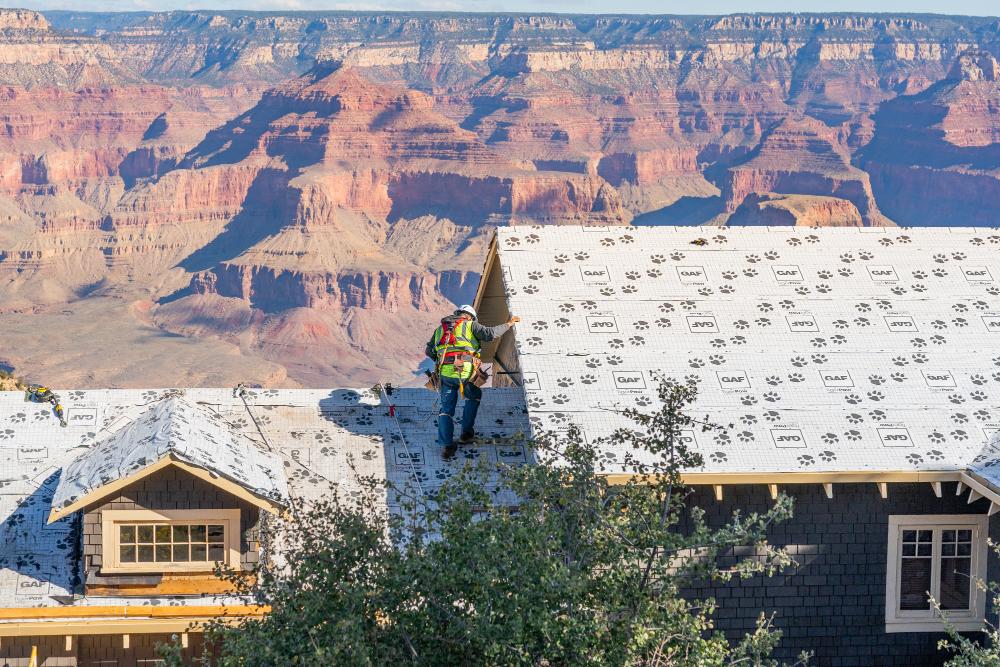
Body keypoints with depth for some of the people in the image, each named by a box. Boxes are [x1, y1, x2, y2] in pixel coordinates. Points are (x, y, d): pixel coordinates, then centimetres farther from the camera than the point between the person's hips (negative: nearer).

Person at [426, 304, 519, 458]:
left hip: (445, 373, 3)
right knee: (474, 396, 26)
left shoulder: (441, 328, 24)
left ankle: (447, 445, 0)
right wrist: (508, 324, 6)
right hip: (465, 371, -3)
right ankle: (466, 432, 22)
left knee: (446, 409, 11)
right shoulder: (470, 325, 10)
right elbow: (489, 334, -5)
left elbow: (429, 351, 22)